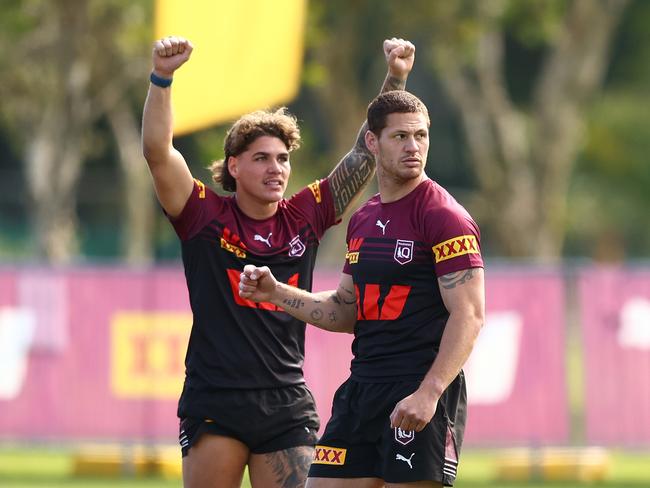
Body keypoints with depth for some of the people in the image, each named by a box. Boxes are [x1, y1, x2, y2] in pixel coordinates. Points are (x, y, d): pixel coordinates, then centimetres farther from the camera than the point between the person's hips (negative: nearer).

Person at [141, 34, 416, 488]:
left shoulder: (305, 216, 8)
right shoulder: (206, 216, 0)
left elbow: (365, 154, 9)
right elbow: (157, 151, -11)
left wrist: (395, 79, 0)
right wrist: (162, 77, -23)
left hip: (287, 407, 3)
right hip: (215, 405, -3)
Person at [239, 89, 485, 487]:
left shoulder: (444, 217, -9)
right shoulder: (364, 220, 16)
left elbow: (469, 315, -15)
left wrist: (428, 392, -24)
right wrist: (276, 294, 12)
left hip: (421, 391, -8)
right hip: (363, 387, 8)